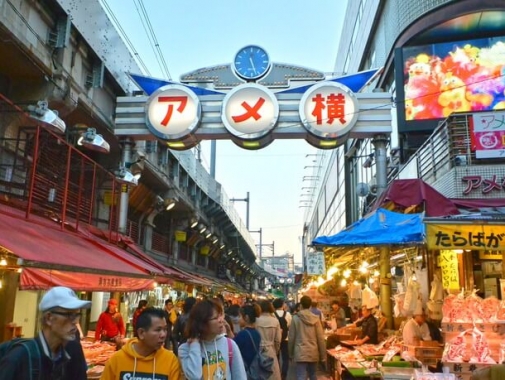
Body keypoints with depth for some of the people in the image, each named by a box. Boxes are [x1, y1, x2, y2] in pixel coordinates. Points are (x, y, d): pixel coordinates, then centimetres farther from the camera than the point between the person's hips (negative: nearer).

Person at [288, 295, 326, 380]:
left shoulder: (295, 318, -6)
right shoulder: (316, 318, -2)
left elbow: (291, 338, -2)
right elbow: (320, 338, -1)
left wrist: (291, 353, 11)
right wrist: (323, 355, 8)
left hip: (300, 353, -3)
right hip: (313, 353, 3)